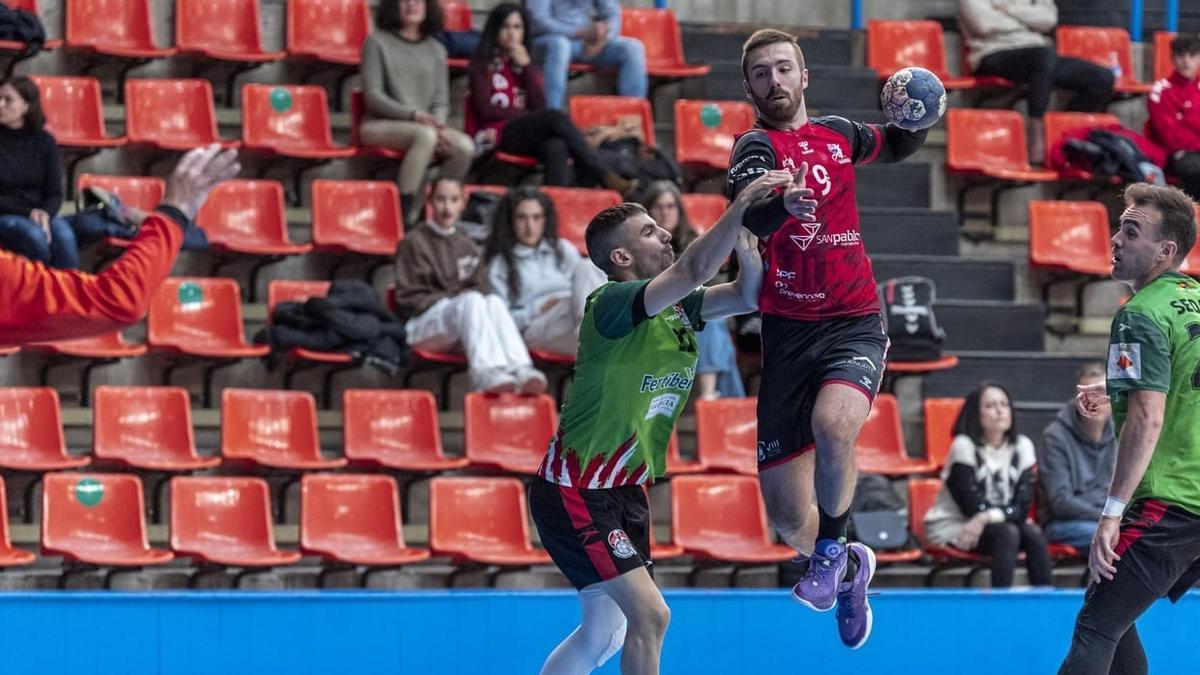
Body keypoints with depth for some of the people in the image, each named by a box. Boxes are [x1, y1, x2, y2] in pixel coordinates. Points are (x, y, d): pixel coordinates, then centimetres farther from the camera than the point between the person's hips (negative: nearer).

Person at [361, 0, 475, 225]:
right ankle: (404, 214, -38)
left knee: (465, 146, -25)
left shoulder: (436, 50, 17)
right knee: (425, 135, -37)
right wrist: (413, 114, -17)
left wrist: (437, 124, -11)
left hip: (424, 125, 5)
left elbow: (441, 101, 14)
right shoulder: (377, 42, 4)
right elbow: (372, 96, -4)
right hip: (380, 125, -5)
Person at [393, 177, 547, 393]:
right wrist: (454, 298, -10)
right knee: (471, 301, -35)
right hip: (424, 322, -4)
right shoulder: (414, 242, 8)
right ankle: (487, 373, -61)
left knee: (494, 301, -29)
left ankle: (520, 369, -56)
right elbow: (408, 297, 2)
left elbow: (480, 288, 21)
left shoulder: (467, 246, 24)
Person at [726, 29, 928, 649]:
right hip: (789, 334, -1)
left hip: (855, 325, 1)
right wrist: (782, 203, -51)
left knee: (832, 424, -33)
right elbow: (749, 214, -28)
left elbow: (895, 147, 32)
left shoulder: (837, 133, 9)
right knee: (786, 518, 0)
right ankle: (848, 570, 33)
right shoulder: (757, 145, -6)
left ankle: (832, 550, -8)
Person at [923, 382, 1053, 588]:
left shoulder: (1022, 446, 0)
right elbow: (973, 507, -17)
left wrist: (987, 518, -23)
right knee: (1007, 533, -31)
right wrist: (1008, 514, -12)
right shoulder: (964, 446, -14)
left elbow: (1022, 506, -8)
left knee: (1034, 533, -24)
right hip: (953, 528, -5)